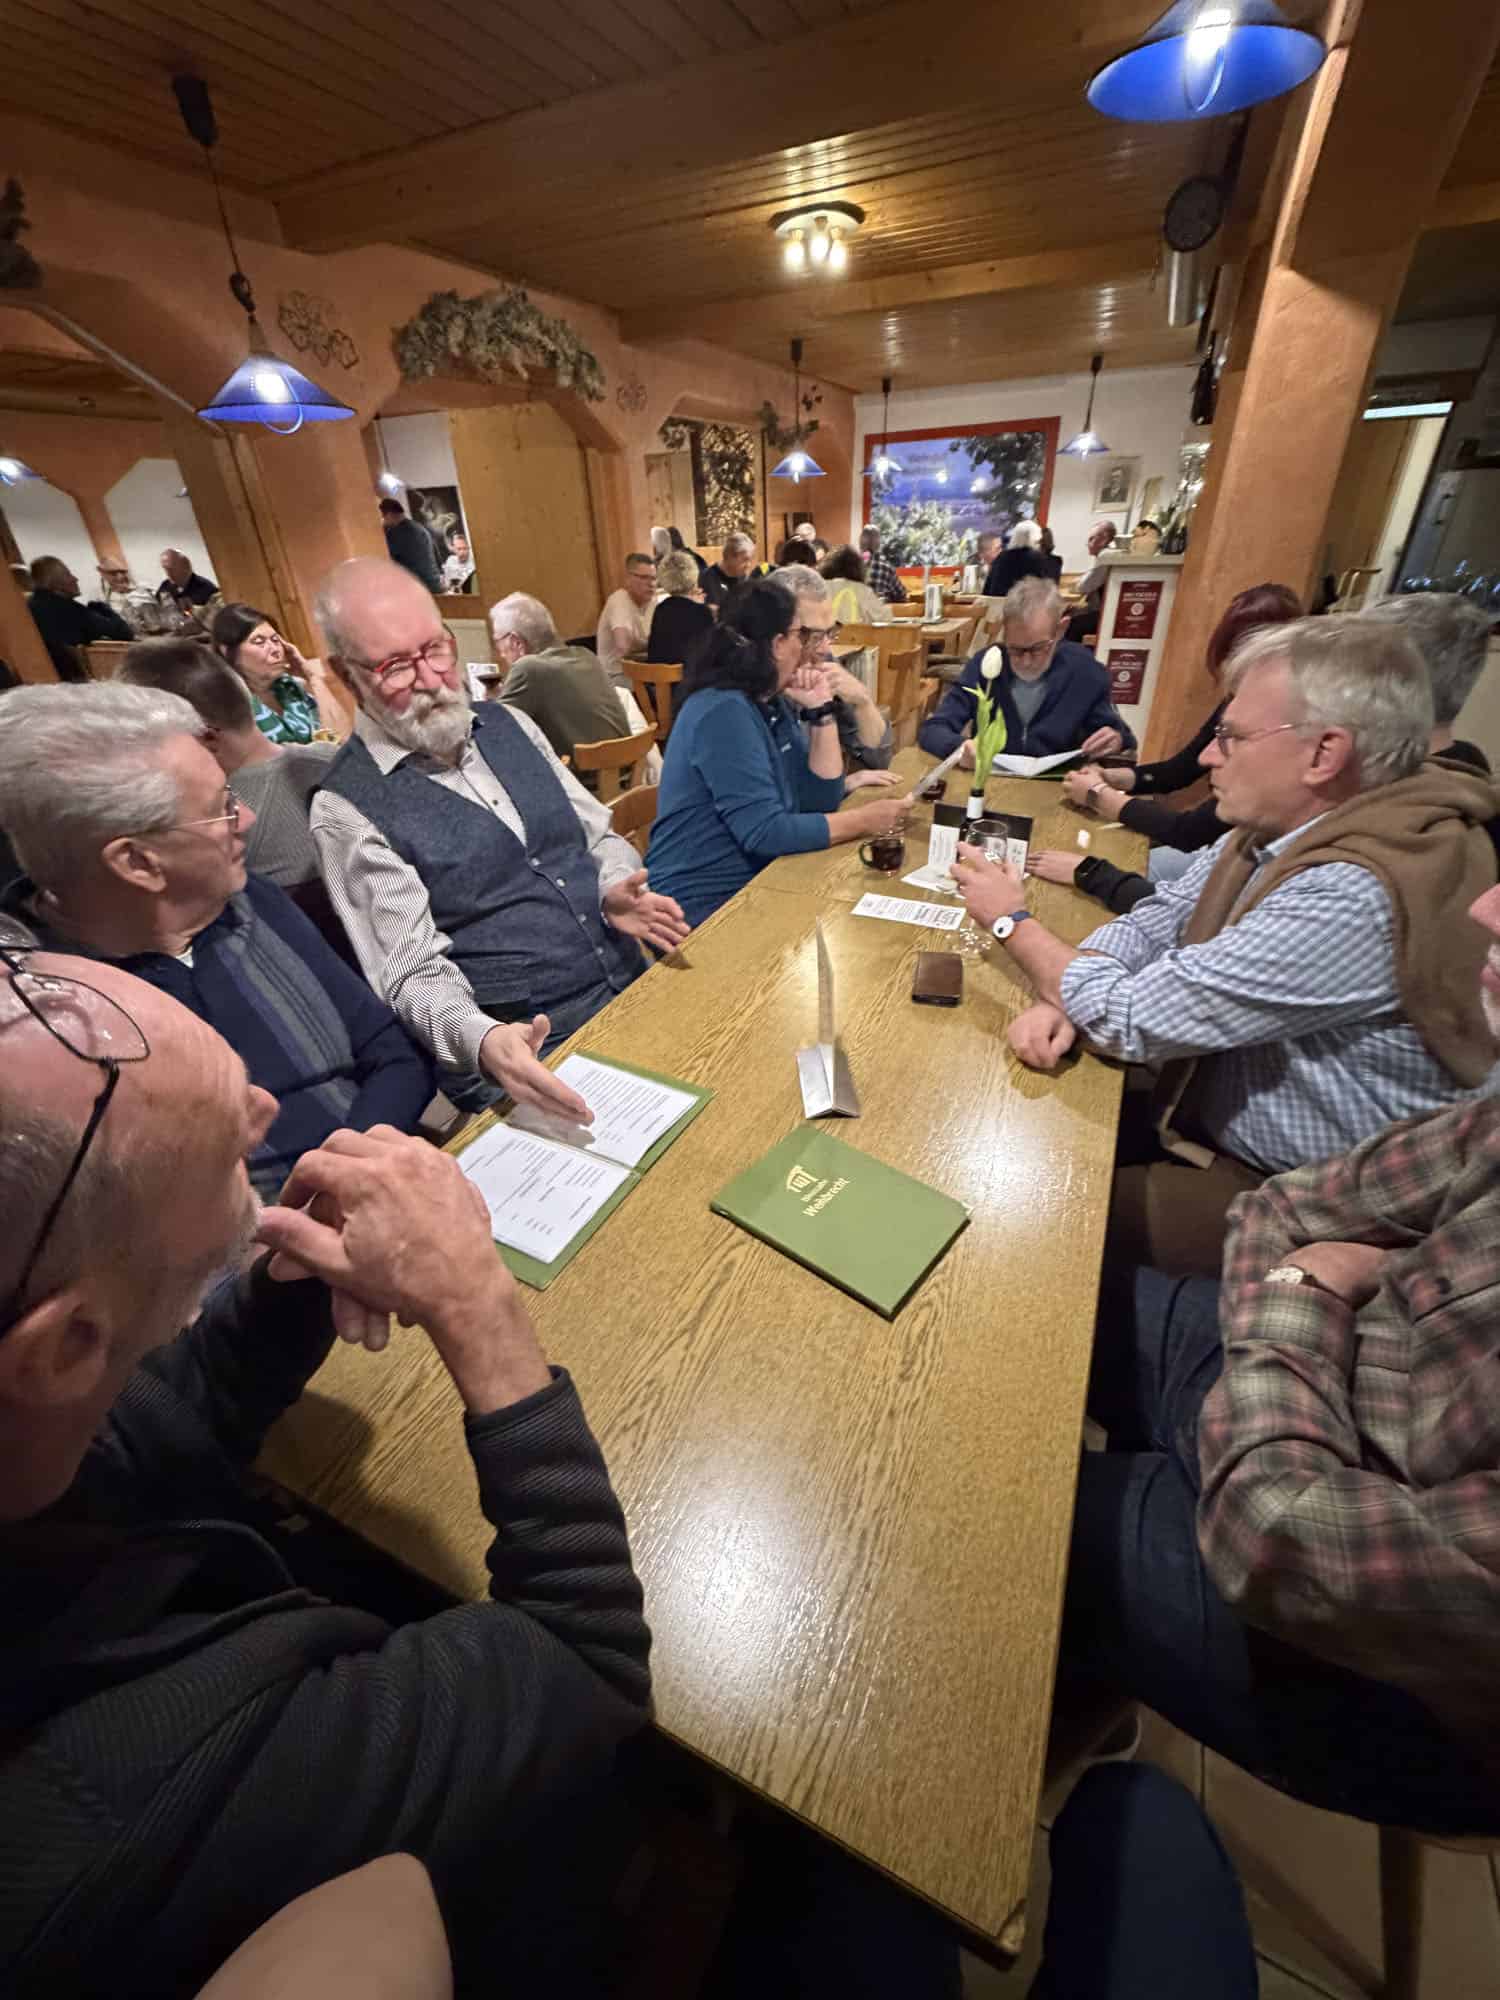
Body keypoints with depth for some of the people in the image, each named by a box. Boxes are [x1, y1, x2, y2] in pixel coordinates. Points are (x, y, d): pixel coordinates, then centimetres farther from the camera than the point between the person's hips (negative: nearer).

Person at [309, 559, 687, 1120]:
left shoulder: (507, 724, 11)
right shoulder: (348, 807, -6)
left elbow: (599, 833, 16)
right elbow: (414, 973, -10)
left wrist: (615, 890, -8)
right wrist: (482, 1040, -32)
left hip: (637, 989, 6)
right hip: (527, 1052, -5)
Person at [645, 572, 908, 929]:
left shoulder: (775, 702, 6)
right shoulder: (724, 710, -19)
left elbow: (822, 801, 3)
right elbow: (764, 833, -25)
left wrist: (822, 712, -7)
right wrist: (863, 821, -16)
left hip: (753, 889, 8)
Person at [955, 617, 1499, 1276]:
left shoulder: (1354, 899, -32)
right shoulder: (1274, 829, -3)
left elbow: (1132, 1017, -30)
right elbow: (1151, 923, 2)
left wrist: (1013, 921, -14)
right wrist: (1064, 1000, -20)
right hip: (1207, 1125, 8)